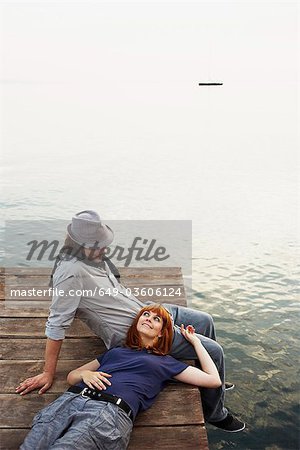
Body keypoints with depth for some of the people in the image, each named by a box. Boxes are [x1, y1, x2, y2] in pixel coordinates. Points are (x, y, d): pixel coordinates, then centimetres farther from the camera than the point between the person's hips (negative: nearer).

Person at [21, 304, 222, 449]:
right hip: (71, 398, 4)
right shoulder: (115, 351, 33)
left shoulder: (164, 361, 24)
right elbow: (71, 376, 33)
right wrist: (85, 374, 9)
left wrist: (195, 341, 27)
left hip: (111, 411, -3)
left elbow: (213, 380, 19)